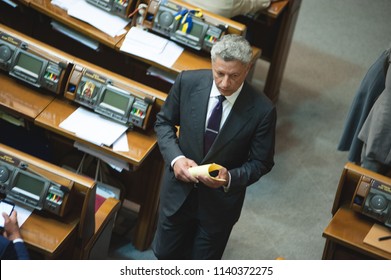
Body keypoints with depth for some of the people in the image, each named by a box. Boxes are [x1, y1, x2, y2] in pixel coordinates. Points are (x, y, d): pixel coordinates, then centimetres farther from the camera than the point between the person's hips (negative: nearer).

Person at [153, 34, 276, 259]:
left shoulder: (262, 110, -24)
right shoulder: (188, 82, -17)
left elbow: (261, 163, -10)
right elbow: (164, 121, 0)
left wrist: (229, 178, -29)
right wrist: (175, 158, -18)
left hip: (221, 198, -2)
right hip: (179, 188, 2)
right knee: (165, 252, 21)